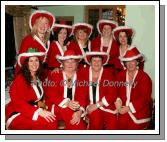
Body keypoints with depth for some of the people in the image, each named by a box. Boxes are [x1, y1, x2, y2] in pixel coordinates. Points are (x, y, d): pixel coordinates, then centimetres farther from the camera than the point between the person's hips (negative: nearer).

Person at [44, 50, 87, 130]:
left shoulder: (80, 77, 9)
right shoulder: (54, 75, 2)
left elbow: (82, 96, -2)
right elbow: (51, 94, -10)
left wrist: (79, 111, -22)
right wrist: (67, 103, -24)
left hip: (74, 108, 3)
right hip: (56, 107, -2)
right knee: (68, 111, -31)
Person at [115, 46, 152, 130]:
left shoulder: (145, 77, -7)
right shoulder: (120, 75, 5)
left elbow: (145, 97, -12)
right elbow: (116, 90, 3)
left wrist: (129, 108, -17)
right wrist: (118, 101, -17)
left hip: (138, 114, -3)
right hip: (123, 113, 3)